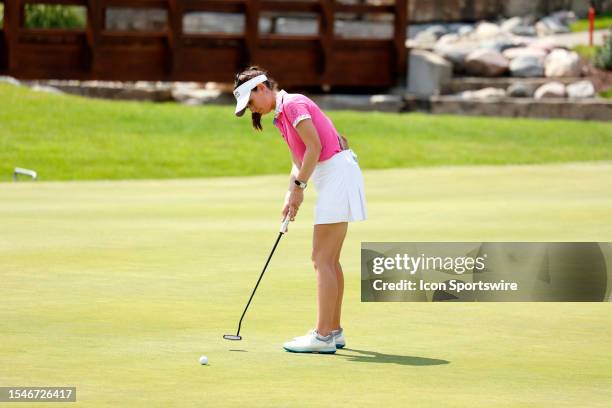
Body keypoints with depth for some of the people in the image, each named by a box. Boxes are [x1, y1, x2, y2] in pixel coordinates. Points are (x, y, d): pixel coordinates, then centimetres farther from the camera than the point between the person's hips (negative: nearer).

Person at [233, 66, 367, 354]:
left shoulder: (293, 104, -11)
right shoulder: (282, 115, 19)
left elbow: (314, 147, -17)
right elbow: (299, 162, 18)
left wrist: (299, 187, -10)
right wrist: (291, 194, 4)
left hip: (337, 172, -10)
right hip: (329, 176, 10)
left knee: (322, 259, -11)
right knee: (329, 260, 14)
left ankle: (323, 336, -13)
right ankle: (334, 330, 20)